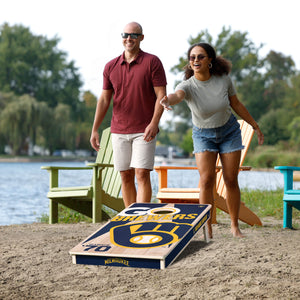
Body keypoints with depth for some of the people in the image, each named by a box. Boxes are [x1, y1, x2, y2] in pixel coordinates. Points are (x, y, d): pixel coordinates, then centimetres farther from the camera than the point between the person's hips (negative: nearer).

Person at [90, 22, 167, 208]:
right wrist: (95, 130, 5)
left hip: (144, 131, -4)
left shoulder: (152, 62, -2)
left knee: (142, 174, -11)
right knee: (126, 177, 7)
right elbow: (104, 99, 11)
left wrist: (154, 123, -19)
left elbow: (161, 95, -7)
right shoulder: (111, 67, 9)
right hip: (119, 131, 4)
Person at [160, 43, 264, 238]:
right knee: (206, 181, -14)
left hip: (229, 132, 1)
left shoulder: (223, 79, -17)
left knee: (231, 180, 2)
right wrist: (167, 100, -74)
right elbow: (177, 95, -49)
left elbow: (236, 104, -1)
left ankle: (235, 226, 17)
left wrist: (255, 126, 7)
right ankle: (207, 229, -4)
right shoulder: (188, 86, -24)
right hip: (204, 135, -1)